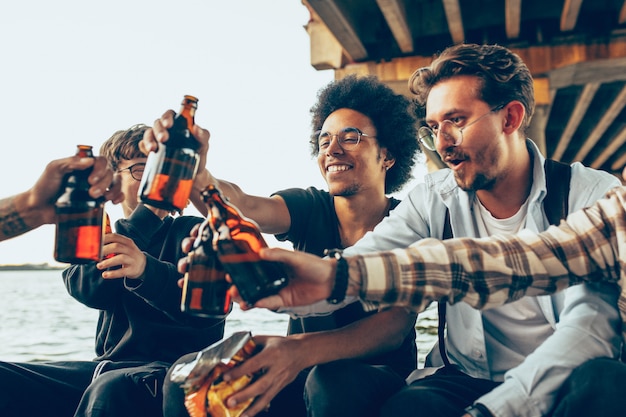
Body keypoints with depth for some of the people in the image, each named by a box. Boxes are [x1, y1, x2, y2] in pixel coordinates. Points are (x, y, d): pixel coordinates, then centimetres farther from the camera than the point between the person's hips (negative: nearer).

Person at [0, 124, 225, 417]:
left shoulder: (193, 231, 3)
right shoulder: (106, 239, 17)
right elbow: (92, 291, -6)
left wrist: (146, 270, -35)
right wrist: (146, 216, -9)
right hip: (107, 367, 5)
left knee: (111, 389, -37)